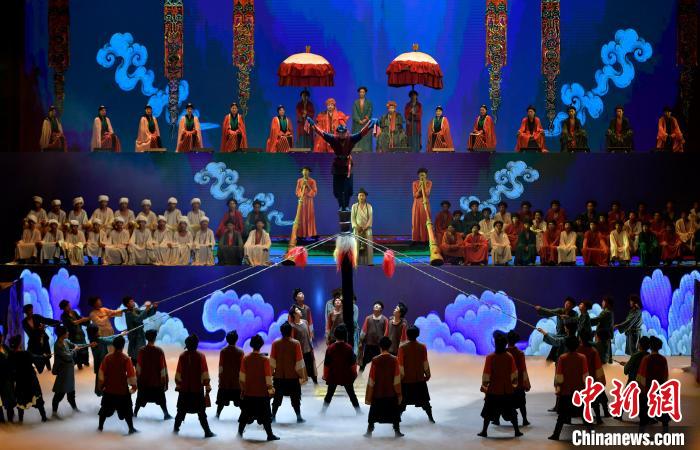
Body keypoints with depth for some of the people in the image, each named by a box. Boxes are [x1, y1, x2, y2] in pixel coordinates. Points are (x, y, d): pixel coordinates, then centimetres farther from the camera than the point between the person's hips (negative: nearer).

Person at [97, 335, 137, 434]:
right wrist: (134, 385, 2)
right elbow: (131, 374, -13)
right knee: (126, 410, 7)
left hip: (109, 389, 3)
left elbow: (101, 373, 0)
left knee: (106, 408, 19)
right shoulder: (126, 359, -16)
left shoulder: (107, 357, -6)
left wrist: (100, 385, 12)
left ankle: (100, 426, 28)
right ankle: (131, 428, 7)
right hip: (123, 390, -3)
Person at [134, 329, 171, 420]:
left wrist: (138, 378, 8)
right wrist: (163, 379, 0)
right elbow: (162, 367, -10)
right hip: (157, 380, -2)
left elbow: (138, 366, -4)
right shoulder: (159, 351, -14)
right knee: (161, 398, 12)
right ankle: (166, 414, 10)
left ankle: (135, 413, 20)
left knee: (141, 398, 17)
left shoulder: (141, 350, -9)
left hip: (144, 380, 2)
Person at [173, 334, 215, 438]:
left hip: (184, 389, 3)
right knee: (201, 412, 2)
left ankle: (176, 428, 21)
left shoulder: (182, 356, -3)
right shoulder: (200, 356, -10)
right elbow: (205, 374, -11)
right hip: (198, 389, -3)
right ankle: (207, 431, 0)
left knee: (182, 410, 16)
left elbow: (178, 374, 2)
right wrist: (207, 388, -6)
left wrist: (178, 385, 13)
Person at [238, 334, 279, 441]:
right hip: (262, 392, -3)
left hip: (248, 392, 3)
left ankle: (240, 433, 18)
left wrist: (243, 389, 12)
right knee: (265, 415, 5)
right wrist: (270, 388, 2)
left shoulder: (246, 358, -4)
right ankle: (270, 435, 8)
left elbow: (242, 377, 1)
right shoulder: (265, 359, -13)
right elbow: (268, 377, -11)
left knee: (245, 413, 14)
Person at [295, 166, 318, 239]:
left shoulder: (312, 181, 0)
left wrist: (308, 186, -14)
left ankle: (311, 234, -2)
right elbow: (297, 191, 7)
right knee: (301, 217, -3)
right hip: (301, 200, 1)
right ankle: (301, 234, -3)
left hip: (309, 201, -1)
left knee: (309, 216, -3)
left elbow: (314, 192, -4)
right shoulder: (299, 181, 6)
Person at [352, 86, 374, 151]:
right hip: (357, 124, 0)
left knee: (366, 139, -7)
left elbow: (370, 112, -1)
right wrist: (359, 121, -15)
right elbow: (354, 113, -2)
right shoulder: (355, 102, 8)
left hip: (366, 124, 0)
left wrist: (365, 120, -16)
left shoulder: (369, 102, 7)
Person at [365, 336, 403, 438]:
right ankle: (397, 431, 14)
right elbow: (397, 379, -7)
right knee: (394, 411, 14)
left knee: (374, 412, 12)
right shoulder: (394, 360, -10)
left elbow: (371, 380, -8)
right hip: (391, 393, 0)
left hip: (377, 393, 0)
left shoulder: (375, 360, -12)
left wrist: (368, 395, 1)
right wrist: (399, 393, 1)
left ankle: (369, 431, 13)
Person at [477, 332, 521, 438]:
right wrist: (514, 384, 14)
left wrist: (484, 386, 3)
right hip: (507, 390, 2)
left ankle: (484, 431, 12)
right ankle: (517, 431, 13)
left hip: (493, 390, -2)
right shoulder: (510, 357, -7)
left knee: (489, 411, 10)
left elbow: (486, 375, -10)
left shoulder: (490, 357, -13)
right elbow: (514, 374, -1)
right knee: (511, 411, 12)